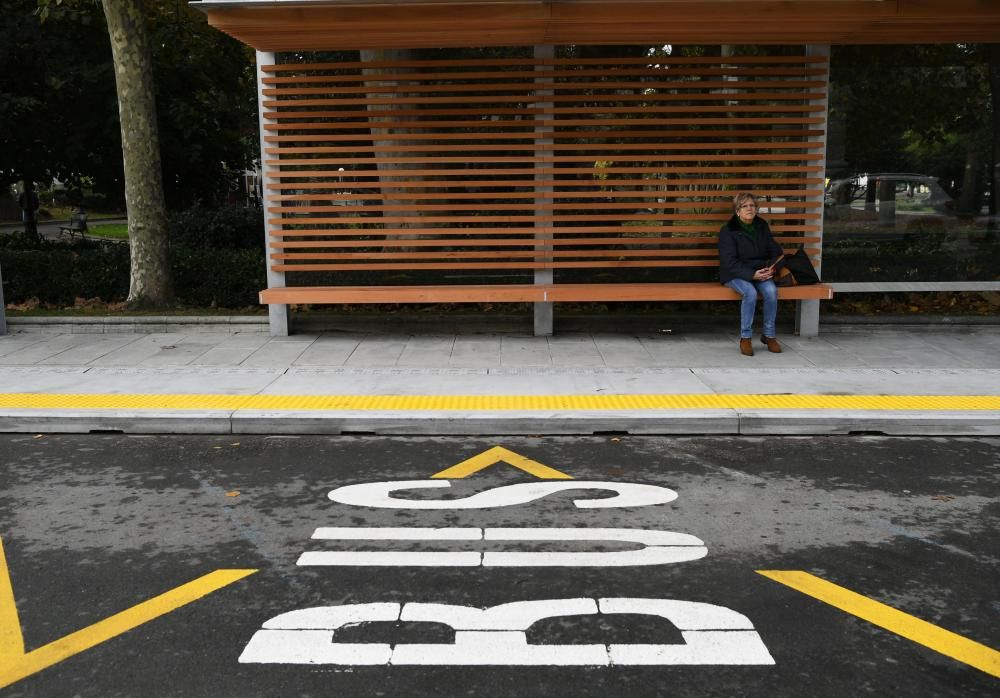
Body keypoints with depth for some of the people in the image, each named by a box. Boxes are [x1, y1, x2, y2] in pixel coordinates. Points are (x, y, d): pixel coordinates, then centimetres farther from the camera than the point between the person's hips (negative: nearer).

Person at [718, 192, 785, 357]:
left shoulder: (762, 226, 9)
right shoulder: (728, 230, -7)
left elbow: (775, 251, 14)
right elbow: (729, 262, -13)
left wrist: (771, 267, -8)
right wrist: (752, 274, -24)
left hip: (760, 272, 4)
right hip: (736, 274, -4)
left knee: (771, 290, -28)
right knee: (750, 292, -34)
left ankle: (769, 335, -11)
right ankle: (745, 338, -20)